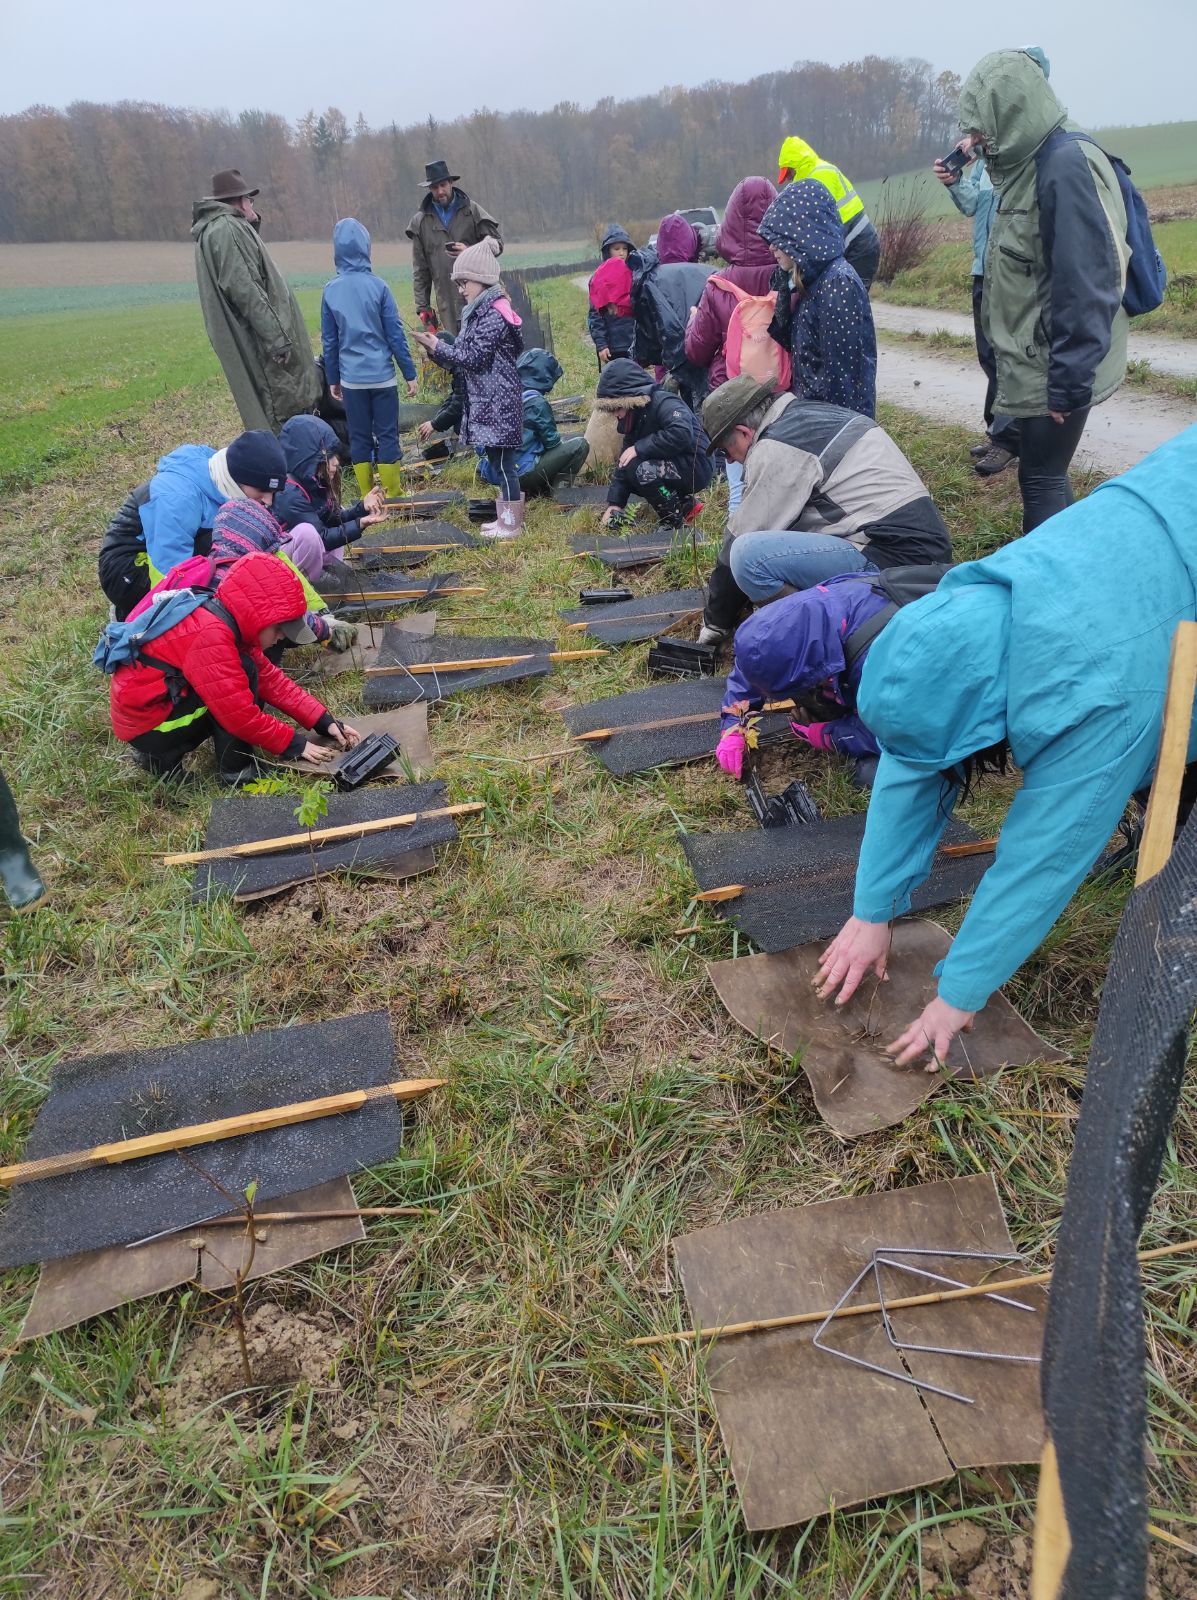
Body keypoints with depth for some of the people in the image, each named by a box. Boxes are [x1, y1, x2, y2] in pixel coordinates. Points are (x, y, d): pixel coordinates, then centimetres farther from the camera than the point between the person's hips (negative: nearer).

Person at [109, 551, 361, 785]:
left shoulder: (228, 623, 1)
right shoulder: (210, 636, -28)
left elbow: (270, 678, 4)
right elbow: (240, 713, -26)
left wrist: (325, 722, -2)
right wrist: (294, 745, -16)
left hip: (165, 702, 9)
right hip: (143, 724, -9)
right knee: (243, 671, -18)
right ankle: (236, 770, -8)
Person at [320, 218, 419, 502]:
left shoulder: (331, 290, 2)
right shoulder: (378, 286, -6)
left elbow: (329, 340, 7)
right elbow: (395, 335, -5)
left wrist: (332, 379, 16)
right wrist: (410, 373, 3)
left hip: (351, 378, 2)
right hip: (382, 375, -2)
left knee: (359, 437, 10)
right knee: (387, 435, 4)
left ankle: (368, 498, 14)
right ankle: (392, 497, 6)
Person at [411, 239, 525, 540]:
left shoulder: (494, 314, -15)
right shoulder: (478, 312, 15)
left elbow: (474, 357, -18)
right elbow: (465, 357, 16)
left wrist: (439, 347, -12)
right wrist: (437, 350, 3)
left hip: (498, 402, -10)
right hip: (484, 401, 10)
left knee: (503, 464, -4)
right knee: (498, 462, 14)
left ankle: (512, 524, 3)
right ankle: (506, 517, 23)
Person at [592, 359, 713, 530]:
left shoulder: (663, 403, -19)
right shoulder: (633, 417, 9)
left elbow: (681, 434, -37)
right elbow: (624, 459, 9)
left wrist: (640, 448, -29)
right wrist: (614, 503, 2)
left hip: (696, 466, -10)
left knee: (638, 470, -27)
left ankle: (673, 519, -6)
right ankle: (686, 504, 10)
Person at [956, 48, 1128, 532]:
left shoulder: (1067, 165, -18)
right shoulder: (1030, 165, 11)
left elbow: (1086, 287, -23)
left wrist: (1068, 380, -23)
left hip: (1056, 367, -9)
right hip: (1036, 362, 9)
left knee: (1041, 479, -3)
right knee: (1043, 475, 15)